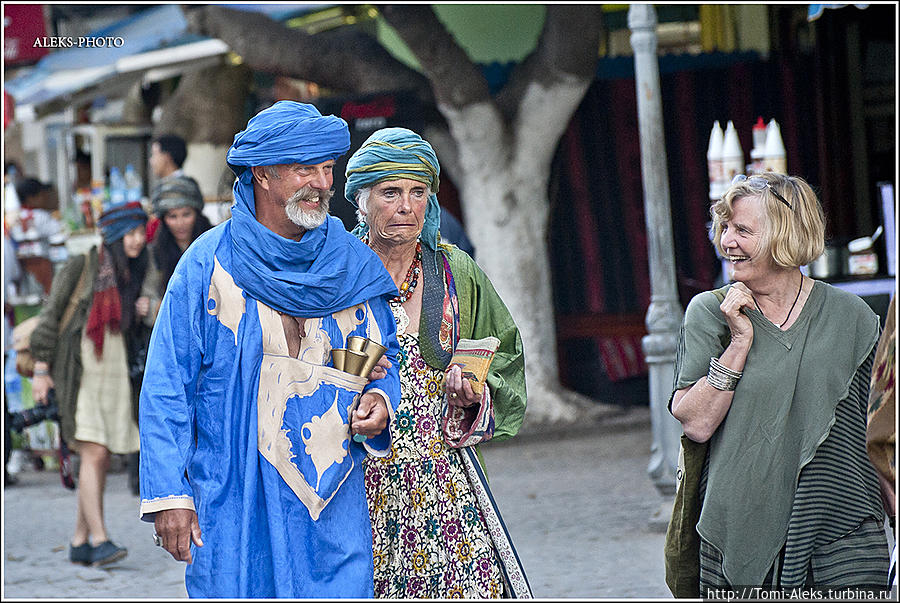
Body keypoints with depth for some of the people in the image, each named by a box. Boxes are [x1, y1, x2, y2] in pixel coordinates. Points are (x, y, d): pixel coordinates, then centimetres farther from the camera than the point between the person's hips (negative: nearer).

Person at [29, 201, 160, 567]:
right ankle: (100, 541, -21)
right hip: (80, 371, -6)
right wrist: (41, 369, -8)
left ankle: (80, 543, 13)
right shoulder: (80, 267, -6)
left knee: (100, 460, 6)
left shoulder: (134, 273, 11)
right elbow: (51, 315, -4)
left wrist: (147, 312, -2)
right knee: (94, 454, -17)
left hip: (115, 373, 6)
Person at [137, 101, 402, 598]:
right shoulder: (207, 266, -2)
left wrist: (379, 398, -5)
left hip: (332, 502, 3)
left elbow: (387, 355, 19)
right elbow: (166, 387, -3)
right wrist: (169, 494, -9)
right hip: (232, 504, -2)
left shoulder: (355, 267, 7)